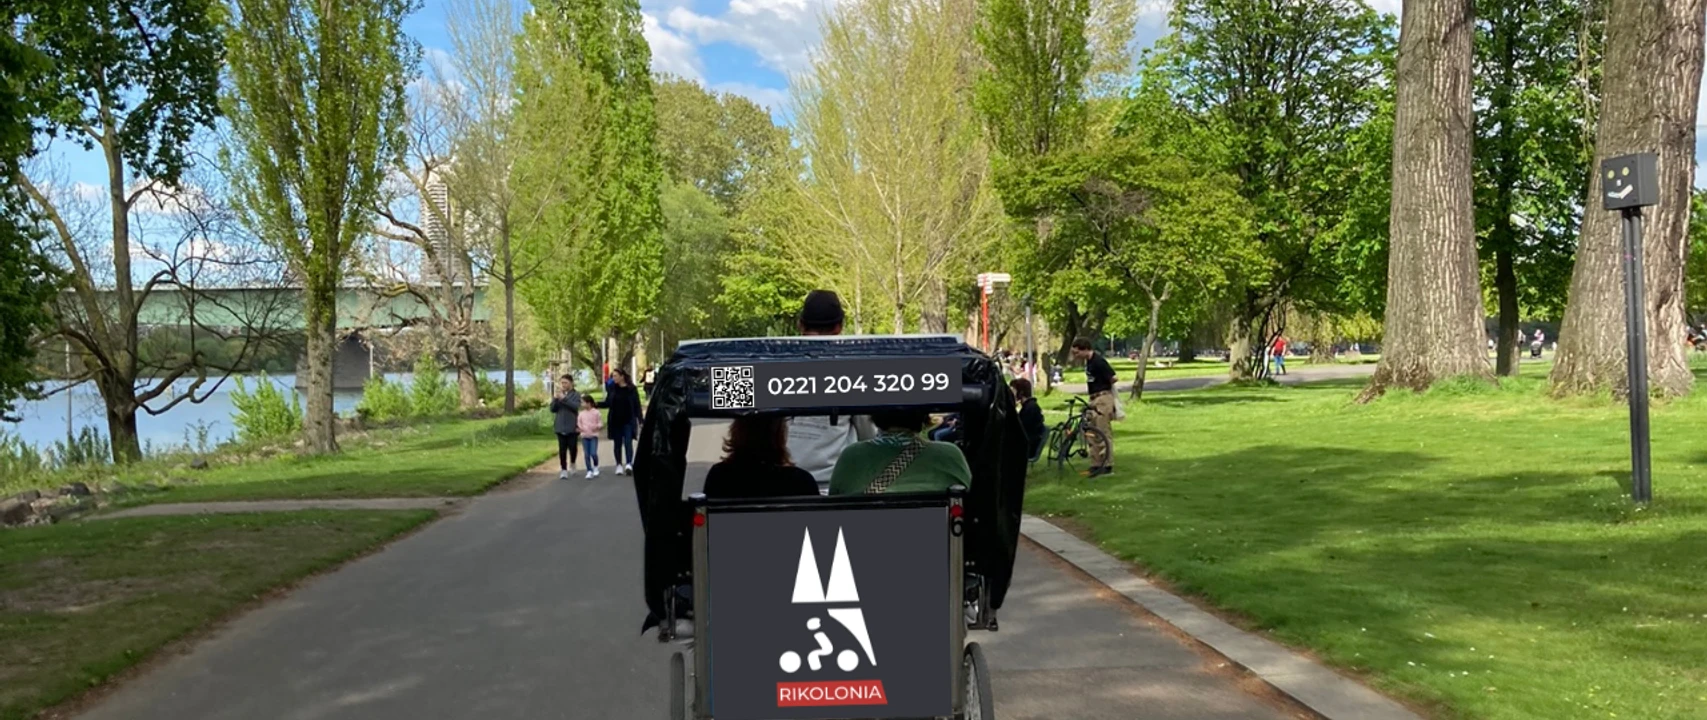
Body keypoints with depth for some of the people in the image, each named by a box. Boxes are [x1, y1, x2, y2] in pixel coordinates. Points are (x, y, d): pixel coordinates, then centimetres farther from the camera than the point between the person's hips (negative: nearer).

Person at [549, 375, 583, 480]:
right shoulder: (558, 394, 9)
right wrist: (555, 398, -13)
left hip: (572, 427, -2)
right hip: (560, 426, 2)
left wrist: (564, 398, -24)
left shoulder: (576, 395, -1)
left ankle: (572, 464, 29)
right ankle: (564, 470, 4)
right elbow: (553, 409, 4)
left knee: (572, 447, 3)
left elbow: (576, 406, -17)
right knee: (562, 449, 1)